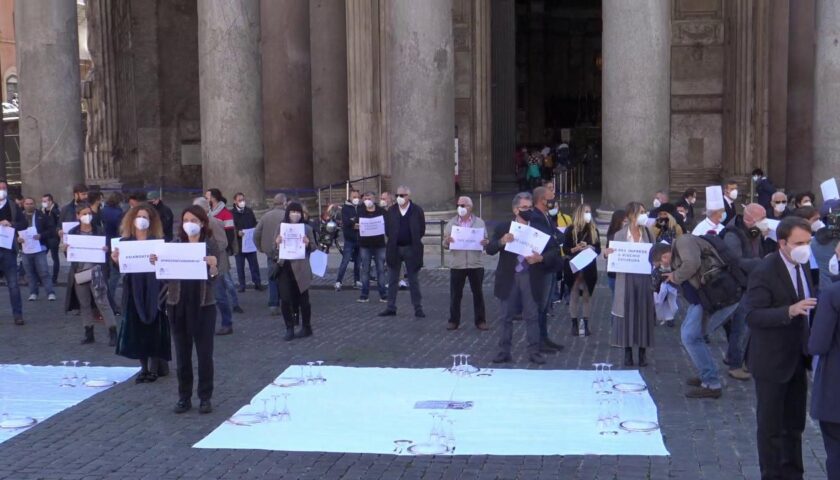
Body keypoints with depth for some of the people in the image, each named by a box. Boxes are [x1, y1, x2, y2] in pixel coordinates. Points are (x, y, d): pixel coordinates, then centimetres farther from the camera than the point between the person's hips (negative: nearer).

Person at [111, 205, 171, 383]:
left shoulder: (157, 242, -3)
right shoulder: (124, 242, 5)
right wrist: (116, 260, -16)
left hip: (152, 291, -3)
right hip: (133, 290, 3)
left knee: (152, 327, 1)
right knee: (135, 328, 4)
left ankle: (155, 368, 9)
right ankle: (144, 367, 13)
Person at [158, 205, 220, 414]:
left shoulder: (211, 245, -2)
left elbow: (214, 279, -8)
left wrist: (213, 266, -29)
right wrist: (157, 263, -14)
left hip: (203, 305, -3)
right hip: (178, 304, 3)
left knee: (204, 354, 2)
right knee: (182, 354, 8)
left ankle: (205, 398, 12)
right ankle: (184, 397, 18)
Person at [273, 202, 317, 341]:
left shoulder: (307, 229, 1)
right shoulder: (281, 228, 5)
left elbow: (314, 247, 5)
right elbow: (275, 248, 8)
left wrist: (307, 244, -16)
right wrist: (277, 243, -14)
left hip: (300, 269, -2)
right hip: (285, 268, 2)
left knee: (302, 299, 7)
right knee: (285, 300, -1)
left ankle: (306, 328, 20)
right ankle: (289, 329, 9)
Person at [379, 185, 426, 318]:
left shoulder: (417, 210, -2)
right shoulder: (391, 211, 4)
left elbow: (422, 230, 1)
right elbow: (387, 229, 8)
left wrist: (415, 242, -3)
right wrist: (393, 240, 0)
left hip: (411, 248, -2)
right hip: (394, 249, 2)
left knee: (413, 281, 4)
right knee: (392, 280, 6)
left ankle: (418, 309, 9)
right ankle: (391, 308, 12)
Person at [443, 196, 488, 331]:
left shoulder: (479, 222, 4)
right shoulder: (451, 223, 5)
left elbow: (485, 240, 6)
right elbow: (445, 244, 5)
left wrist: (485, 243, -17)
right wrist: (446, 241, -18)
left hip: (476, 264, 0)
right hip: (457, 265, 0)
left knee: (478, 293, 6)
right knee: (455, 294, 4)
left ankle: (480, 320, 14)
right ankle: (454, 321, 13)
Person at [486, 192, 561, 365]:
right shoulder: (503, 227, 3)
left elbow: (554, 250, 1)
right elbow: (489, 249, -3)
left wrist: (541, 258, -17)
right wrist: (501, 241, -22)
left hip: (531, 277, 0)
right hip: (509, 278, 0)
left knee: (532, 317, 4)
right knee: (506, 317, 6)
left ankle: (534, 351, 12)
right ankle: (504, 351, 14)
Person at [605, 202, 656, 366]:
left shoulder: (649, 234, 7)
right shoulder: (620, 235, 3)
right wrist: (608, 254, -15)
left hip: (644, 278, 1)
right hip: (626, 279, -1)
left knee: (644, 313, 2)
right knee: (627, 313, 0)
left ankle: (643, 352, 11)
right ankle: (628, 352, 9)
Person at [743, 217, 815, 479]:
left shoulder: (801, 266, 5)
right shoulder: (765, 272, -20)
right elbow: (753, 316, -25)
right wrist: (790, 311, -36)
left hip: (797, 358, 8)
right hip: (772, 361, -8)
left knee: (794, 423, 18)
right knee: (770, 425, 5)